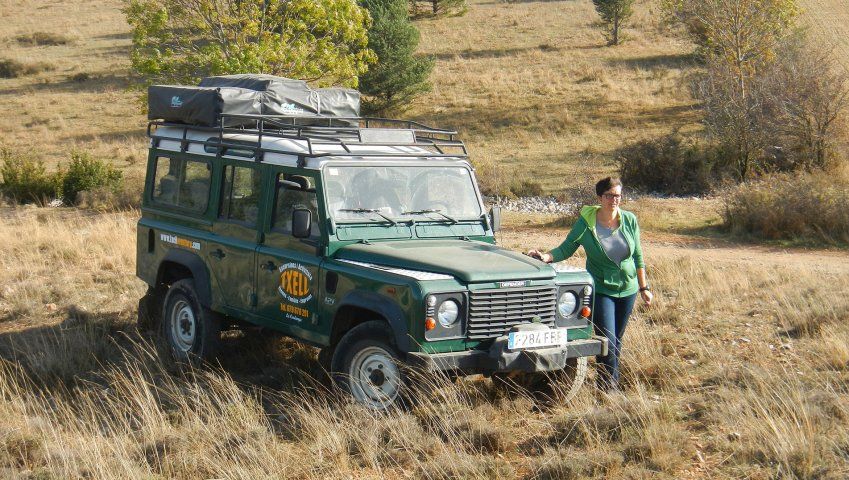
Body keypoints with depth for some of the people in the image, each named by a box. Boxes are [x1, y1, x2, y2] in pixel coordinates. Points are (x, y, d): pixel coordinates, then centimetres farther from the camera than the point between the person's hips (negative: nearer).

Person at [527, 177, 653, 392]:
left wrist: (644, 287, 5)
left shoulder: (629, 220, -4)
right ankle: (609, 388, 3)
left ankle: (612, 383, 28)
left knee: (617, 340, 13)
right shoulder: (585, 223, -13)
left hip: (627, 289, 3)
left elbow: (638, 256, 4)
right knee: (607, 341, -9)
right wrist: (545, 257, -26)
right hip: (601, 290, -3)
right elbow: (566, 248, -7)